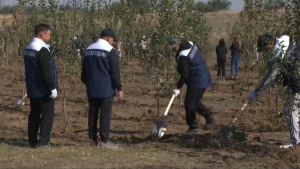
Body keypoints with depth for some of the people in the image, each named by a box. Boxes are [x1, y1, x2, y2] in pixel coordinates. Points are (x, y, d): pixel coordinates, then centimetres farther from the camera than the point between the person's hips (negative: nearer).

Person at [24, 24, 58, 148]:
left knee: (34, 114, 13)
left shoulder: (28, 49, 11)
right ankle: (43, 141, -6)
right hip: (44, 90, -9)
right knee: (47, 114, -3)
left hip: (33, 89, 9)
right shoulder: (42, 50, -18)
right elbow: (47, 71, -23)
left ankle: (32, 140, 15)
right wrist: (53, 87, -19)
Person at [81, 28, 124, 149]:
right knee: (105, 114, -3)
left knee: (93, 113, 11)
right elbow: (115, 72, -12)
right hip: (106, 89, -6)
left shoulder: (88, 50, 10)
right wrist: (119, 88, -8)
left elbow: (84, 71, 17)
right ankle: (104, 141, -4)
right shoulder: (110, 51, -10)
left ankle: (93, 139, 14)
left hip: (92, 89, 6)